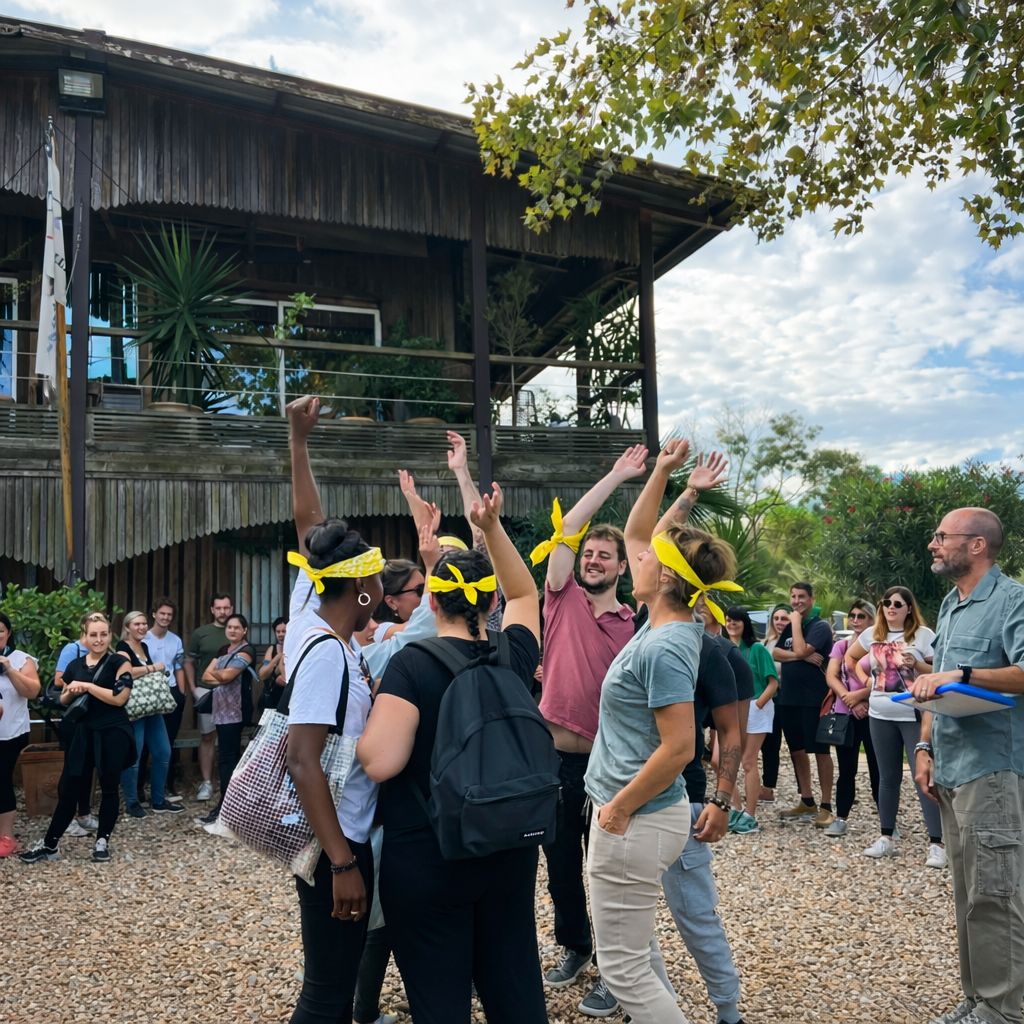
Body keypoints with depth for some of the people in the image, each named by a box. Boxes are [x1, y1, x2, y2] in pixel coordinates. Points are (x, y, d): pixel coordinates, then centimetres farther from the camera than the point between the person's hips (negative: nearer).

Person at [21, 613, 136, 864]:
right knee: (67, 787, 5)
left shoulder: (119, 662, -6)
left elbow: (119, 698, -17)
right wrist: (72, 692, -5)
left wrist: (87, 686, -16)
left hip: (113, 733, -4)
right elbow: (64, 701, 18)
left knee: (109, 787, 5)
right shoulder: (75, 666, 9)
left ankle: (102, 841, 18)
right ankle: (49, 845, 14)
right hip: (83, 733, 4)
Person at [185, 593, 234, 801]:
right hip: (207, 691, 0)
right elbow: (189, 662, 7)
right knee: (207, 737, 1)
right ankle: (207, 783, 6)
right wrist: (193, 689, -2)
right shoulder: (201, 633, 3)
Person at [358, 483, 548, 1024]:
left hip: (424, 861, -4)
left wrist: (372, 704, -7)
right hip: (509, 852, 4)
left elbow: (380, 762, -24)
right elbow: (523, 595, 19)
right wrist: (493, 528, 15)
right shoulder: (513, 656, -2)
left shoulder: (411, 663, -15)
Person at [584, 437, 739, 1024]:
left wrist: (620, 808, -17)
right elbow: (635, 535, 17)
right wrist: (661, 471, 13)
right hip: (644, 815, 9)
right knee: (631, 957, 20)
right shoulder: (669, 625, 5)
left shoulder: (664, 648, -22)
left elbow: (679, 748, -26)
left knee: (625, 969, 0)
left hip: (636, 822, -9)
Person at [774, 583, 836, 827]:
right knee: (797, 750, 11)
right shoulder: (789, 627, 14)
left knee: (820, 751, -2)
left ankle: (826, 806, 2)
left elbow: (800, 650, -21)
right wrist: (801, 657, -14)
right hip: (788, 697, 7)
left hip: (814, 699, -7)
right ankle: (806, 802, 21)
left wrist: (797, 622, -11)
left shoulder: (820, 626, -7)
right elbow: (775, 653, 2)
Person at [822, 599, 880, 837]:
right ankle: (840, 819, 12)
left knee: (878, 768, 0)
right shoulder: (841, 645, 9)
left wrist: (859, 695, -15)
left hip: (873, 715, -4)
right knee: (846, 769, 8)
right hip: (844, 714, 4)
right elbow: (831, 677, -1)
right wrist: (850, 701, -13)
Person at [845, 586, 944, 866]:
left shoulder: (924, 635, -7)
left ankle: (936, 843, -1)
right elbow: (850, 658, 23)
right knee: (888, 777, 13)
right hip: (880, 715, 5)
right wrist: (865, 679, 10)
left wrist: (916, 664, -22)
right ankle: (886, 837, 21)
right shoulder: (872, 635, 7)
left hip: (915, 715, -5)